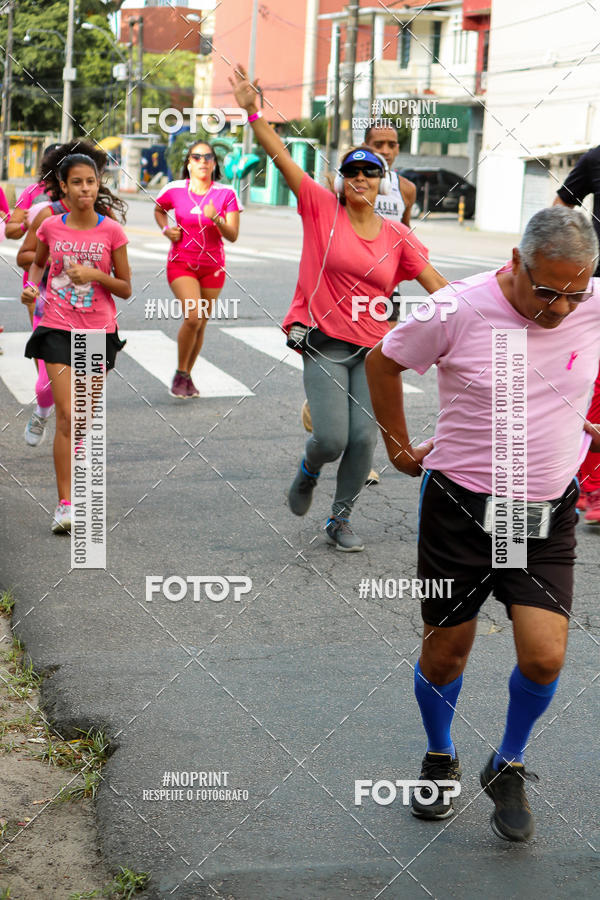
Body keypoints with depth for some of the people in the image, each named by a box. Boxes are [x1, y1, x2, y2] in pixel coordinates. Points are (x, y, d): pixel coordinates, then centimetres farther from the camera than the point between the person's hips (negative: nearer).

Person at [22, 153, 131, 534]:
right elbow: (38, 262, 21)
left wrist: (96, 275, -17)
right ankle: (65, 503, -11)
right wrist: (32, 285, 1)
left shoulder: (112, 231, -4)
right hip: (57, 328, 0)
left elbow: (126, 289, 1)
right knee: (67, 416, -11)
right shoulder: (51, 227, 0)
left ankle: (78, 489, 33)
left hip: (99, 331, 1)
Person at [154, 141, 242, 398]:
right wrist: (166, 229, -2)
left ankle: (187, 376, 26)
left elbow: (233, 235, -9)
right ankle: (180, 373, -2)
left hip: (213, 266, 2)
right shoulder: (174, 190, -5)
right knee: (193, 316, -20)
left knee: (201, 324, 7)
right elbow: (159, 210, 17)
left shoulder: (226, 194, -5)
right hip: (181, 263, -2)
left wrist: (216, 218, -27)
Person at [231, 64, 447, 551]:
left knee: (364, 438, -5)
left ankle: (341, 520, 18)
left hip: (374, 347, 3)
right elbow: (282, 156, -6)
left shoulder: (398, 237, 6)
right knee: (331, 439, -12)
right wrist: (253, 111, -13)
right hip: (325, 342, -3)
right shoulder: (322, 209, 0)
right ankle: (309, 468, 27)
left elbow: (438, 286, 6)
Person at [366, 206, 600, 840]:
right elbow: (383, 362, 1)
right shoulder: (458, 310, -16)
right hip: (460, 507, -1)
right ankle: (439, 760, 39)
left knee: (544, 658, -8)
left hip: (548, 514, 2)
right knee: (444, 654, 10)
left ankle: (508, 769, 20)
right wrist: (399, 446, 7)